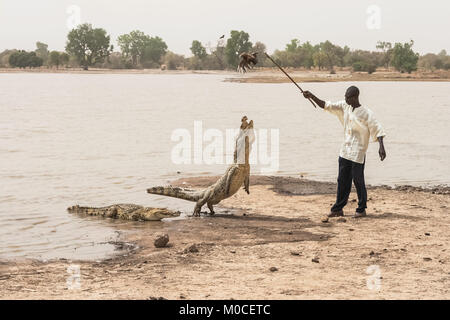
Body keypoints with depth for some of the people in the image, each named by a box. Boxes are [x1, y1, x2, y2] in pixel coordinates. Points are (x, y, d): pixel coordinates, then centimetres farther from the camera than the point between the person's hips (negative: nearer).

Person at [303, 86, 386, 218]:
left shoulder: (366, 113, -11)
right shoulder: (344, 106, 7)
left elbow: (377, 130, -12)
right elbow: (326, 105, 6)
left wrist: (381, 147, -23)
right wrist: (312, 97, -8)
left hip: (358, 154, -6)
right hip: (345, 151, 6)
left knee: (358, 180, -1)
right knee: (342, 181, 9)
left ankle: (361, 210, 10)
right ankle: (338, 208, 14)